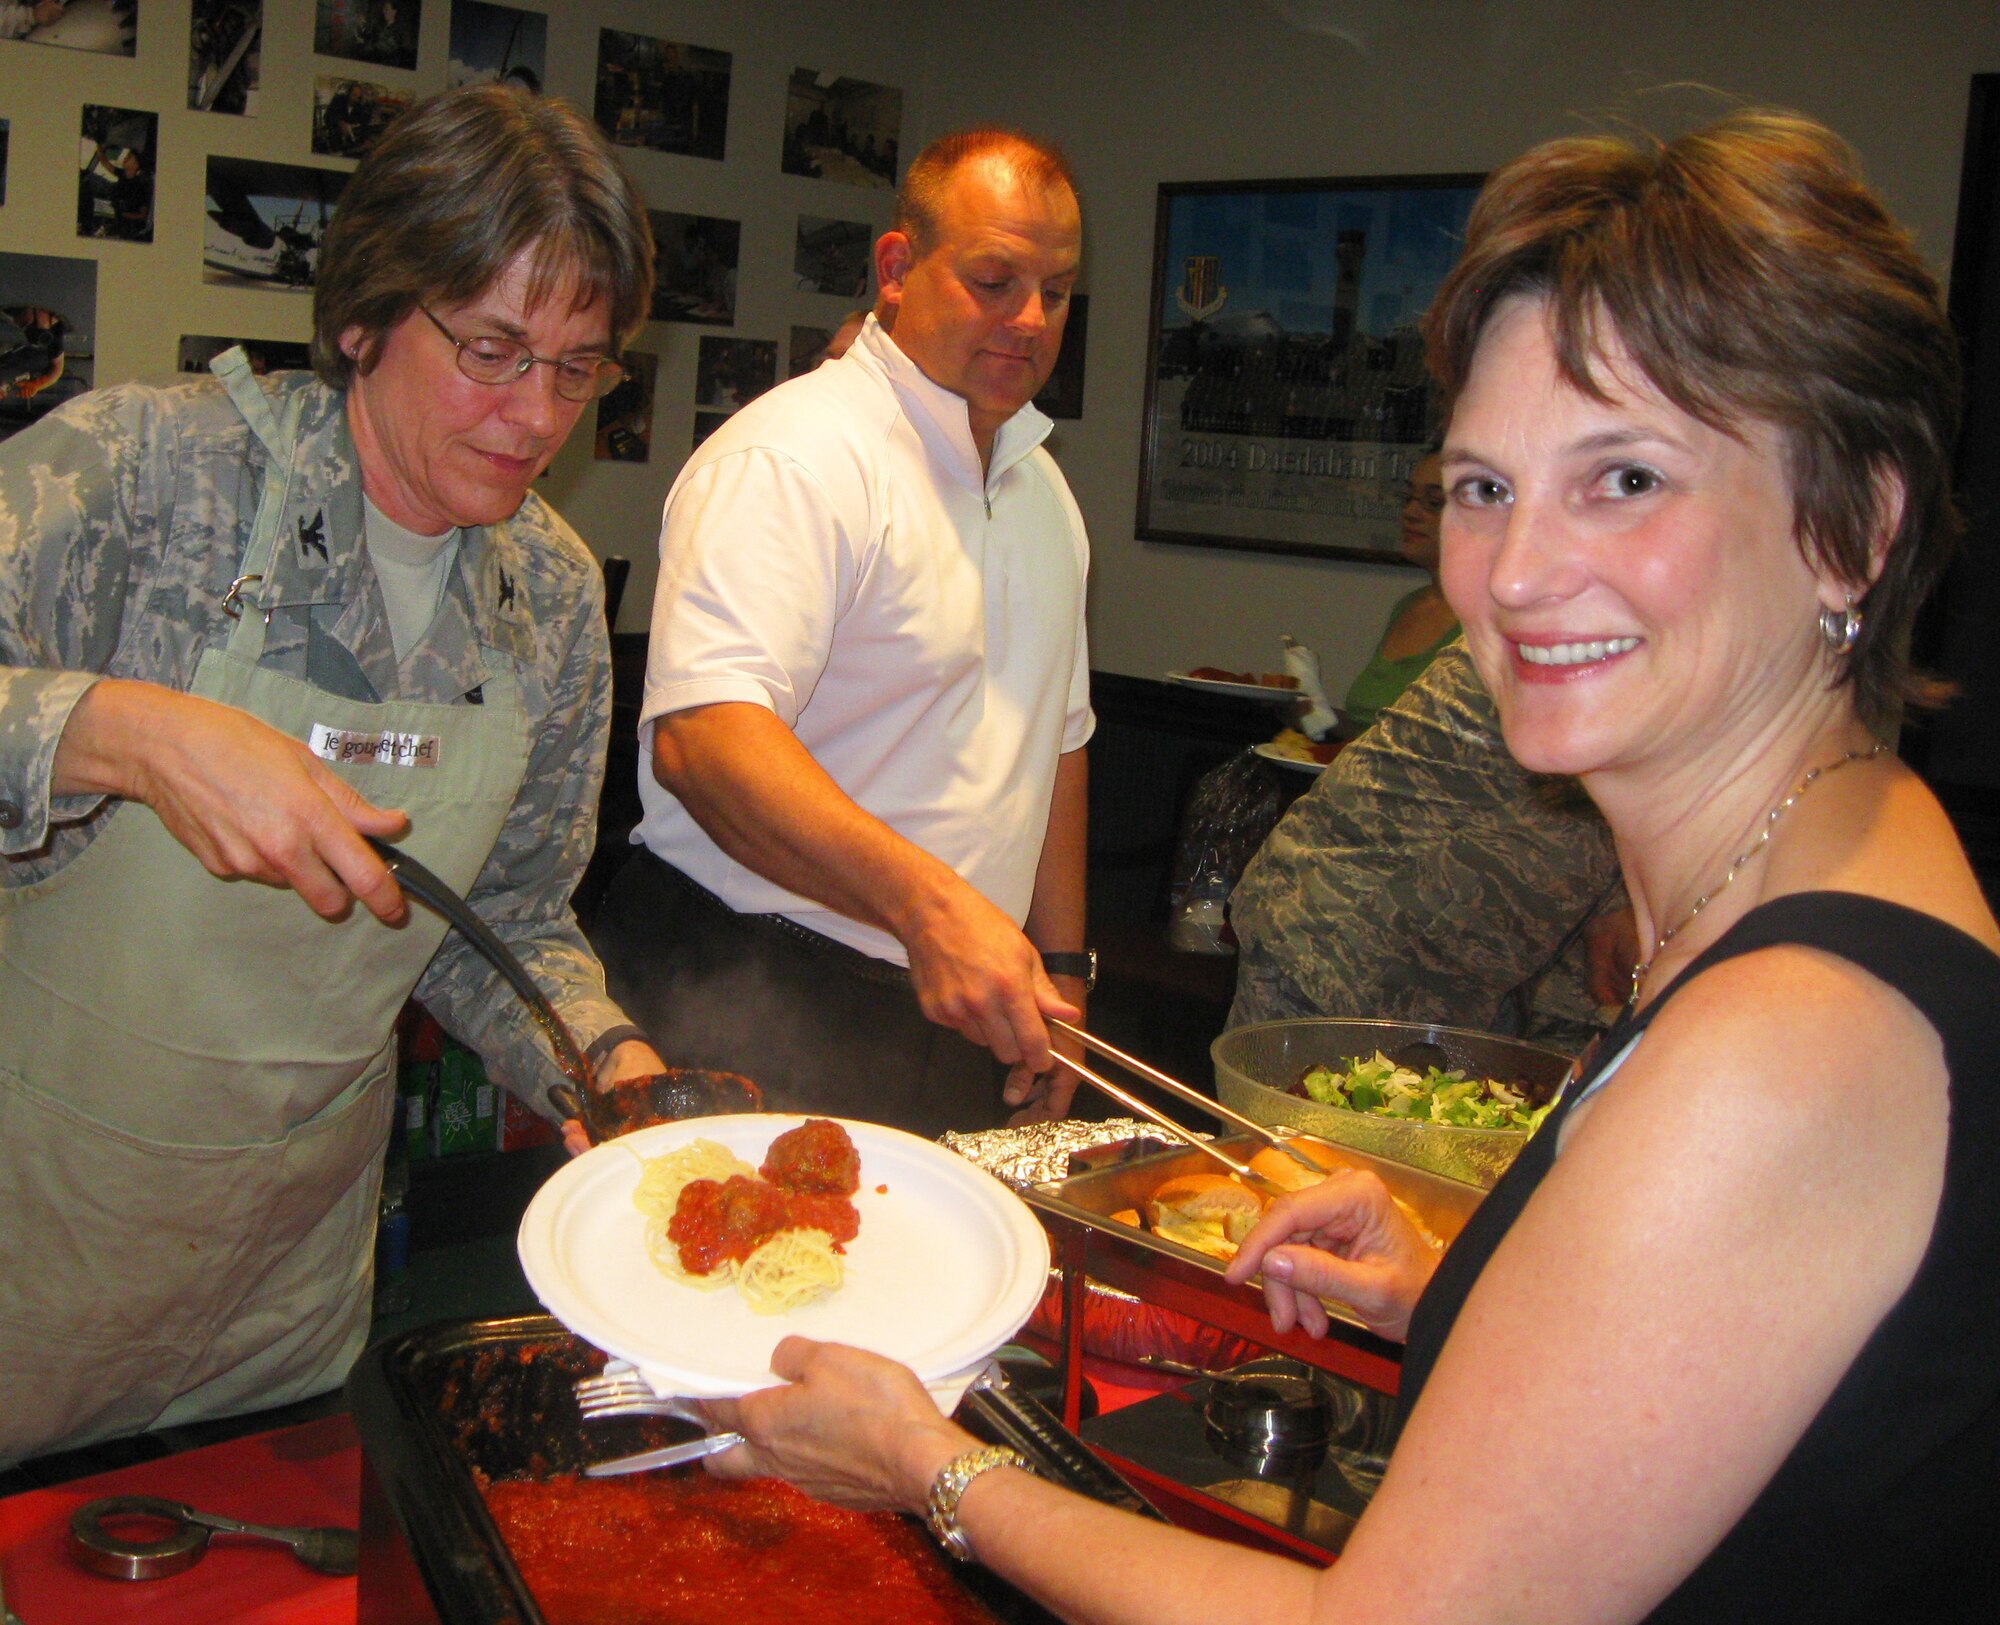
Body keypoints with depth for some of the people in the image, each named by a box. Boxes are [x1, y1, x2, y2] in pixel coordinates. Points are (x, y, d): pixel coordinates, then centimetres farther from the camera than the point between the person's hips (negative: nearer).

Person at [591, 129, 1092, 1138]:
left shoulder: (1043, 488, 14)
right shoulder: (790, 457, -15)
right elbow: (701, 732, -29)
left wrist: (1061, 970, 16)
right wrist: (923, 898, -40)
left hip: (952, 1012, 7)